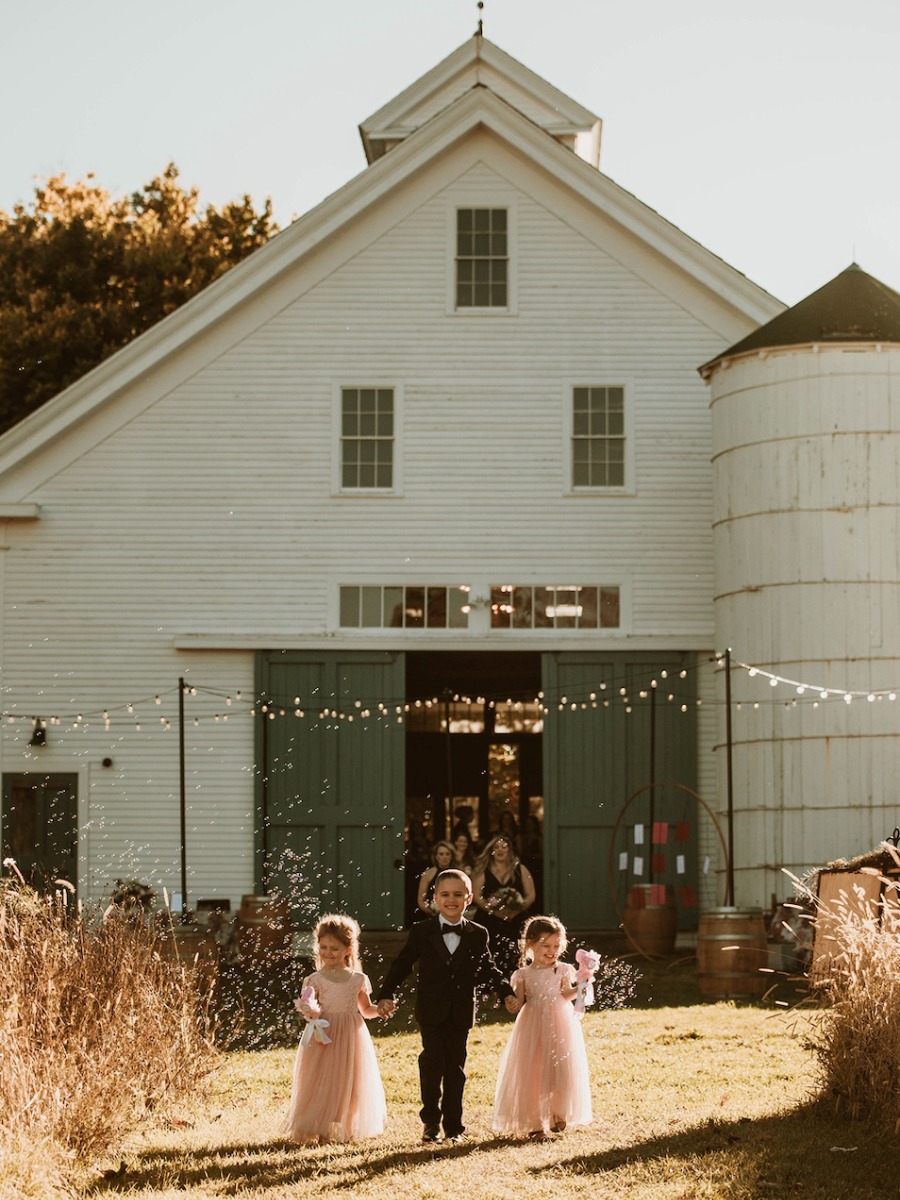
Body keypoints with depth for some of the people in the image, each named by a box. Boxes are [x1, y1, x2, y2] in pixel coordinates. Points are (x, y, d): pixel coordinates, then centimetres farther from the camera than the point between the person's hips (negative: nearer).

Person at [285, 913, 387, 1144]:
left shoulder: (358, 979, 7)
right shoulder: (315, 980, 0)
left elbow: (366, 1009, 17)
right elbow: (307, 1006, -3)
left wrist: (380, 1009, -3)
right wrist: (310, 1012, -25)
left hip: (352, 1036, 2)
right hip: (324, 1035, -2)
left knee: (350, 1082, 5)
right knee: (322, 1083, -5)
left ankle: (347, 1129, 15)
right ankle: (318, 1128, 1)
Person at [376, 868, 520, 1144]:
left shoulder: (478, 935, 5)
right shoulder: (421, 932, 0)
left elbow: (488, 970, 15)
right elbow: (402, 964, 3)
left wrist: (506, 992, 2)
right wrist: (386, 995, -7)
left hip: (461, 1014, 2)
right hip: (431, 1011, -2)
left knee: (455, 1068, 6)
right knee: (433, 1062, -9)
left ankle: (453, 1126, 13)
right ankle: (431, 1122, 4)